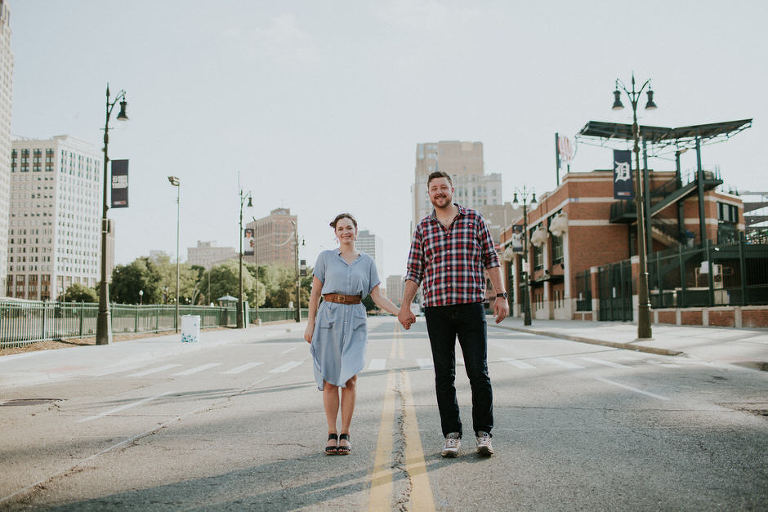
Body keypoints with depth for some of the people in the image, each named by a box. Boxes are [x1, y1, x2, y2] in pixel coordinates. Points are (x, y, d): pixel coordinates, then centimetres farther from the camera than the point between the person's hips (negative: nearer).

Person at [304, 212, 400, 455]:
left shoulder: (367, 261, 11)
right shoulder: (326, 257, 7)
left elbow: (377, 296, 9)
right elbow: (315, 292, 8)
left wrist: (401, 313, -3)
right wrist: (310, 324, 2)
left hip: (355, 320, 1)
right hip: (329, 317, -1)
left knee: (350, 378, -6)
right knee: (330, 380, 0)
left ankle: (345, 435, 4)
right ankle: (332, 435, 9)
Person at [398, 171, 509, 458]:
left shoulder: (474, 220, 8)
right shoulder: (423, 229, 11)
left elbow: (491, 260, 8)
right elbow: (414, 271, 10)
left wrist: (500, 295, 1)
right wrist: (405, 305, 2)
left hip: (471, 307, -1)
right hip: (436, 309, 2)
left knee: (479, 372, -1)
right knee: (444, 375, 4)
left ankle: (484, 433, 11)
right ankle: (451, 435, 13)